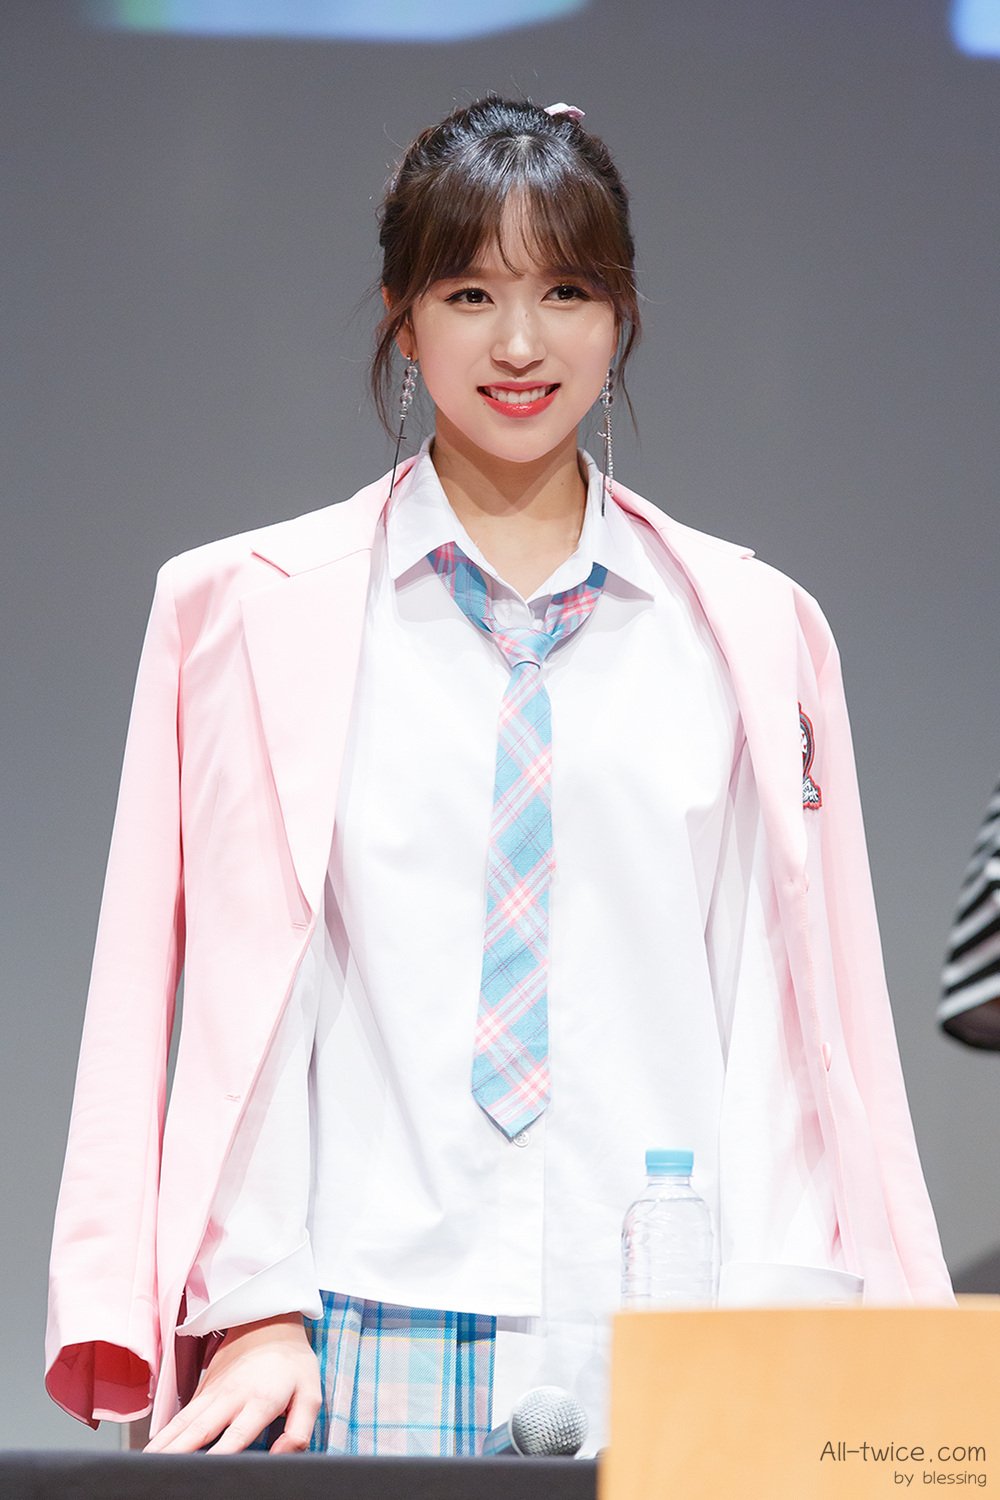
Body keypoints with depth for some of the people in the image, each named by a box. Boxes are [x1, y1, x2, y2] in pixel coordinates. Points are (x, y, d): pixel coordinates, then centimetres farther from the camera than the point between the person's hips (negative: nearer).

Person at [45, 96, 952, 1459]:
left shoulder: (752, 631, 13)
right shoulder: (254, 612, 9)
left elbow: (786, 1004, 9)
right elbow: (239, 986, 6)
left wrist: (789, 1328, -2)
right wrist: (255, 1313, -4)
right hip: (376, 1334, -1)